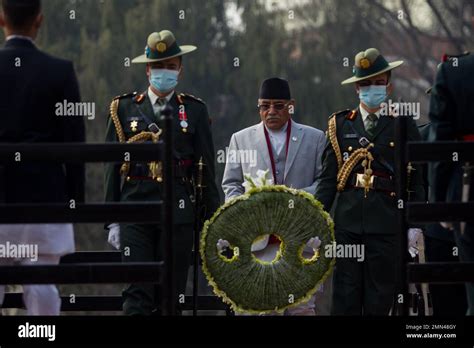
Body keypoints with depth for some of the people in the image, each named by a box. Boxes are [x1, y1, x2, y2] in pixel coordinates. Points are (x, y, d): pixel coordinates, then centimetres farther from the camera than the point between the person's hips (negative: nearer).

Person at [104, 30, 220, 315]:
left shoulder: (195, 111, 8)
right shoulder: (125, 108, 8)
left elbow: (207, 170, 9)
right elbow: (113, 167, 9)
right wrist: (112, 220, 5)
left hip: (179, 214, 1)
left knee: (172, 295, 2)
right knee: (138, 294, -9)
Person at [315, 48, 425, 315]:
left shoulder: (404, 127, 6)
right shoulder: (340, 125, 11)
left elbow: (416, 181, 5)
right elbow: (328, 179, 9)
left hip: (387, 224, -1)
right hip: (348, 221, 1)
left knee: (380, 299, 1)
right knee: (346, 298, 0)